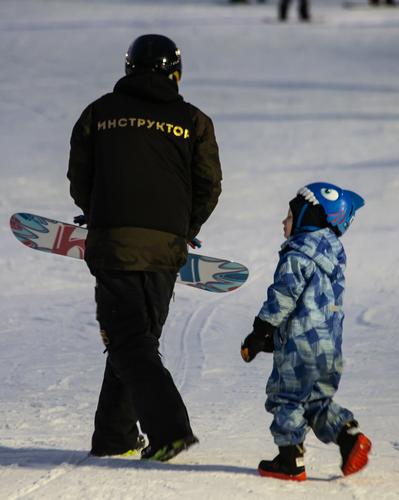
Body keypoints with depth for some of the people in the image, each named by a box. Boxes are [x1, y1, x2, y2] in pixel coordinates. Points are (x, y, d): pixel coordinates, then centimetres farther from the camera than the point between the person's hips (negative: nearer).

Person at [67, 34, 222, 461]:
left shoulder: (99, 113, 5)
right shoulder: (193, 121, 6)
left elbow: (79, 179, 8)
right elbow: (209, 186, 6)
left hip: (113, 241, -2)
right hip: (166, 248, 2)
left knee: (128, 339, -3)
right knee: (139, 336, 14)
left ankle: (169, 429, -19)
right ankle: (114, 436, 17)